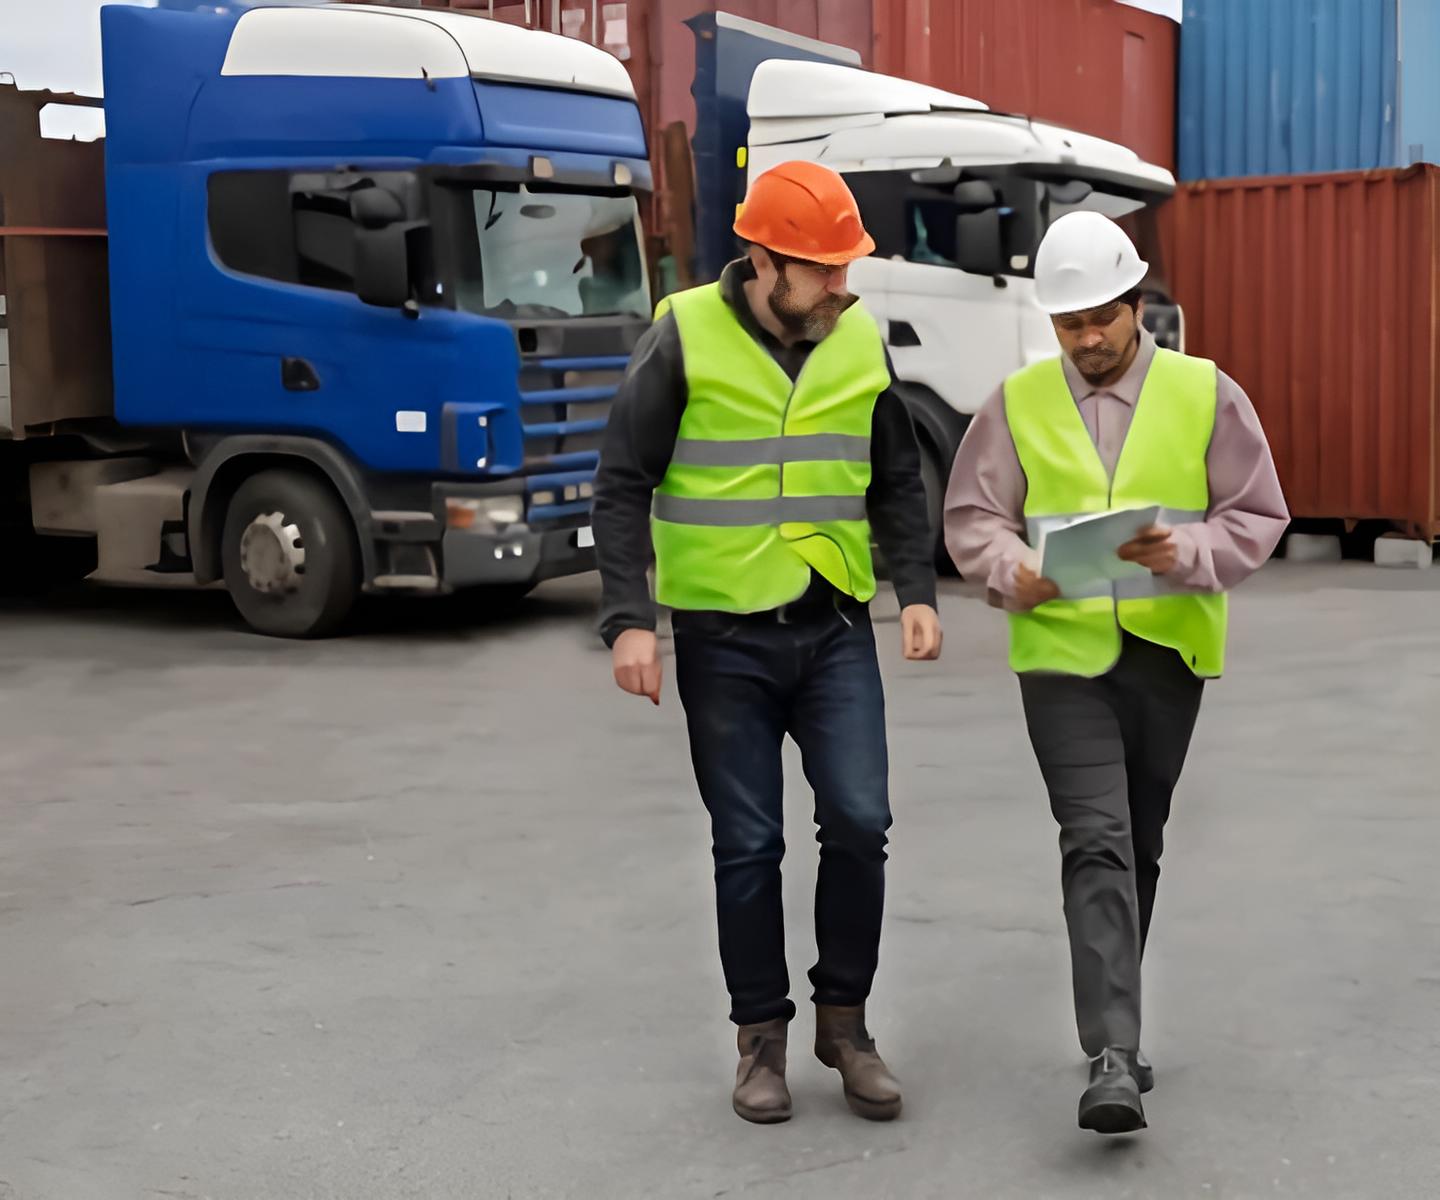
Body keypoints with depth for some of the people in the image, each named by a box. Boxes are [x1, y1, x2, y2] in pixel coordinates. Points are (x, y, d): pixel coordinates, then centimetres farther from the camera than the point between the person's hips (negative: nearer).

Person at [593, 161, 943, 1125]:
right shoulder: (685, 340, -9)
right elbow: (624, 486, -7)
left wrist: (917, 591, 0)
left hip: (836, 629, 3)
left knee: (859, 823, -4)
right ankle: (762, 1036, 21)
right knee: (749, 846, 5)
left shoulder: (861, 342, 3)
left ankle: (845, 1020, 16)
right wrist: (630, 619, -14)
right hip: (723, 636, -3)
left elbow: (897, 481, 12)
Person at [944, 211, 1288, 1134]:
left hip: (1168, 652, 2)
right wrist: (1011, 569, -16)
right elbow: (972, 516, 5)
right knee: (1097, 846, -13)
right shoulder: (1017, 403, 4)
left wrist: (1189, 552, -18)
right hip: (1063, 653, -1)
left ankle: (1112, 1026, 29)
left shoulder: (1206, 394, 2)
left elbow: (1258, 516, 2)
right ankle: (1114, 1058, -16)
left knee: (1139, 848, 12)